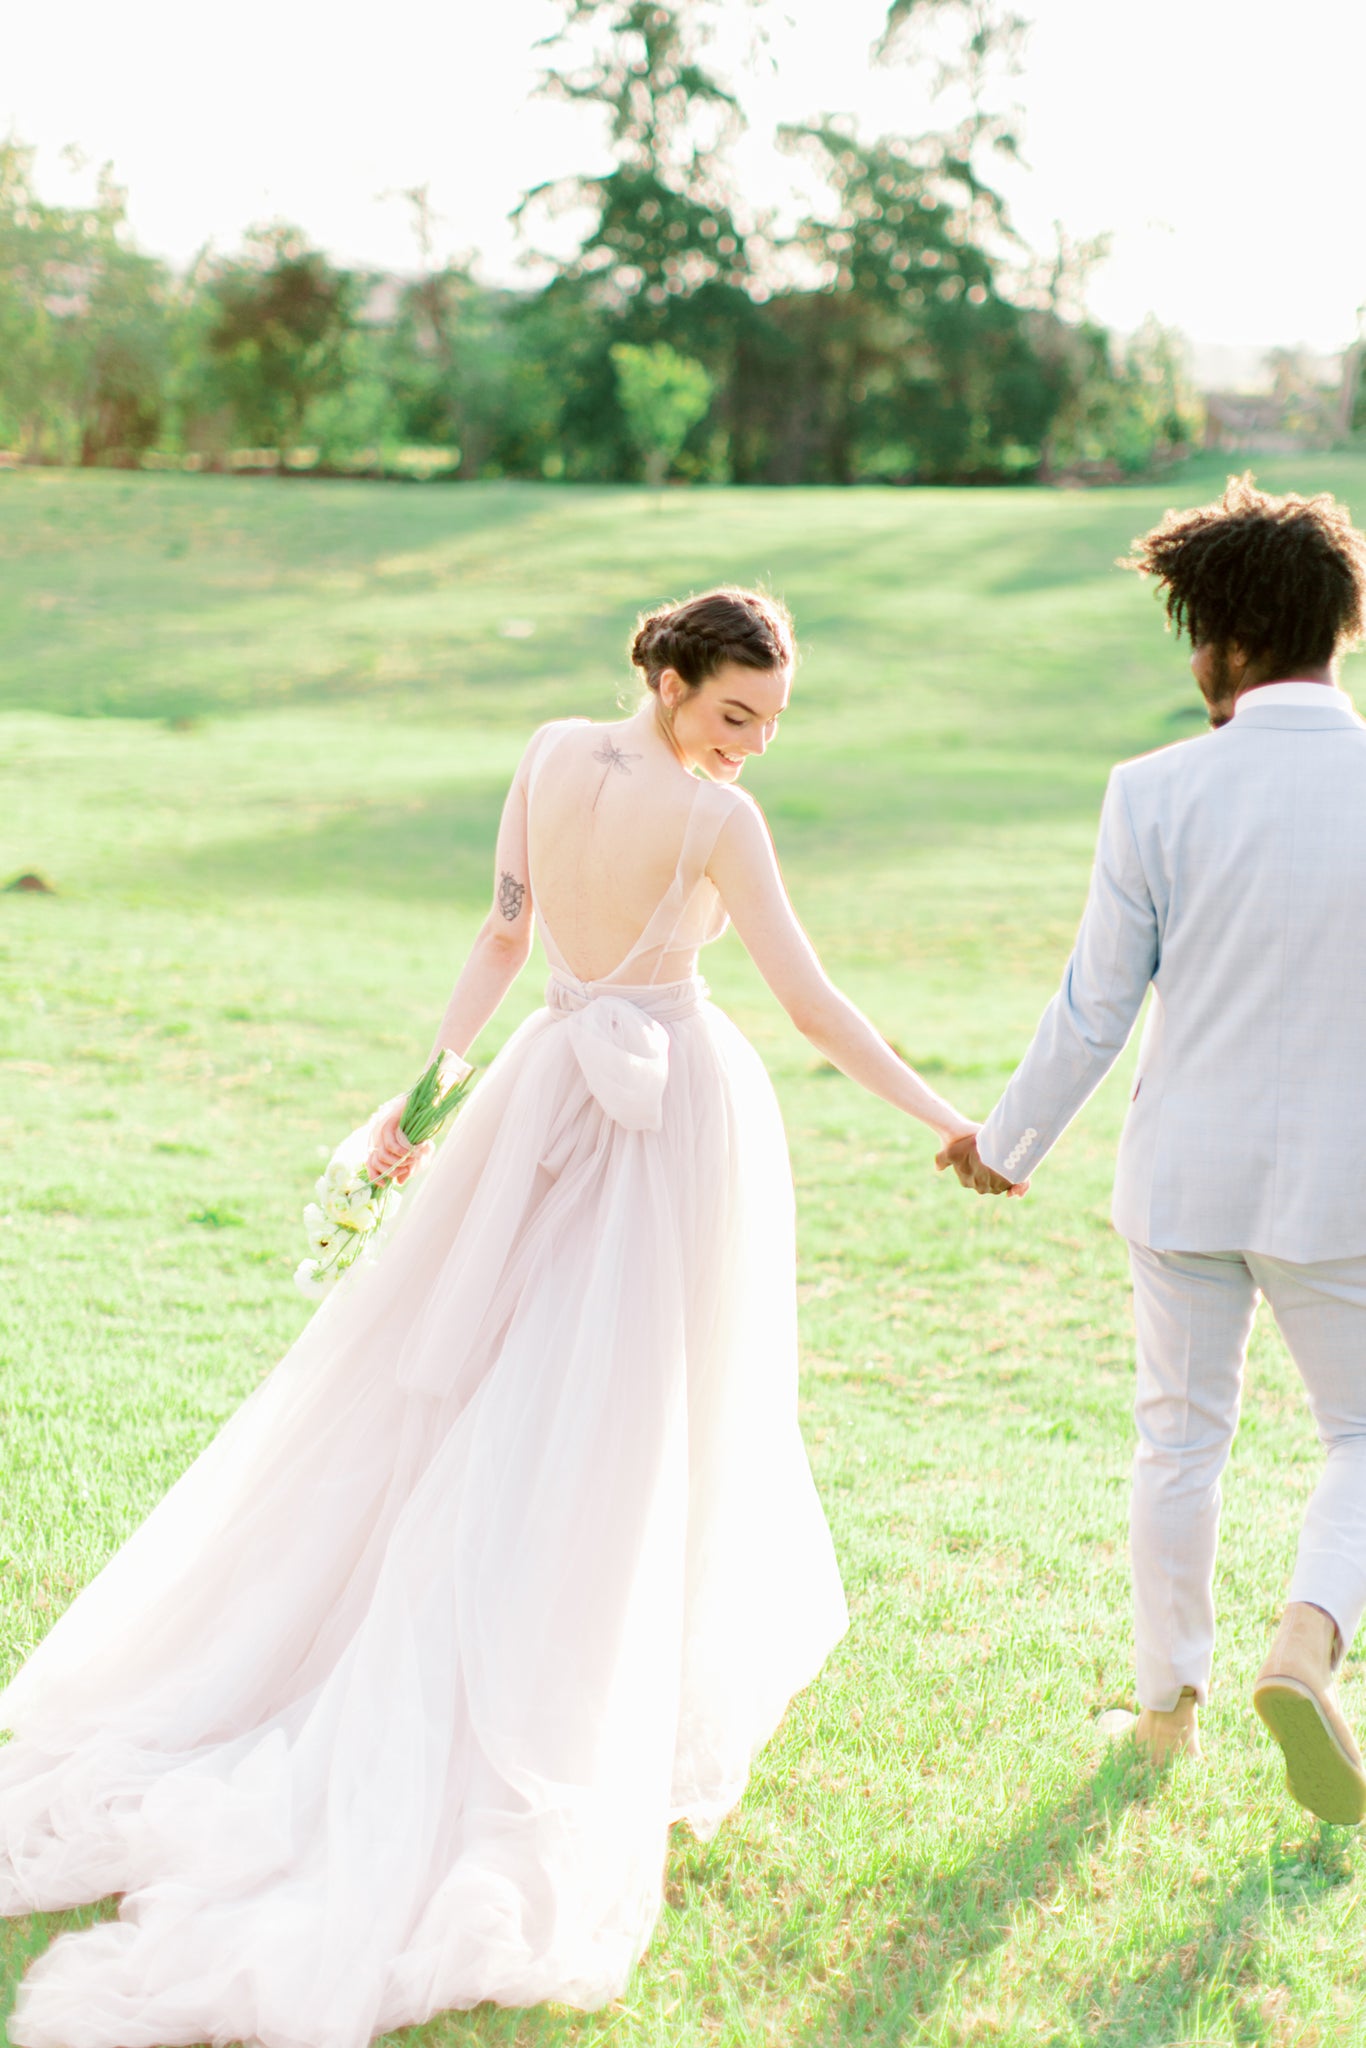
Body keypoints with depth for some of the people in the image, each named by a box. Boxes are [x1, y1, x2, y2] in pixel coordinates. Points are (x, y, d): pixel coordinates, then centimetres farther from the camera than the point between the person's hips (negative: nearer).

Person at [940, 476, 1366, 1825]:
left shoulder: (1157, 795, -12)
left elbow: (1093, 1013, -6)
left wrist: (1007, 1145, 10)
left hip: (1183, 1179, 1)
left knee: (1181, 1434, 19)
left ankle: (1169, 1703, 30)